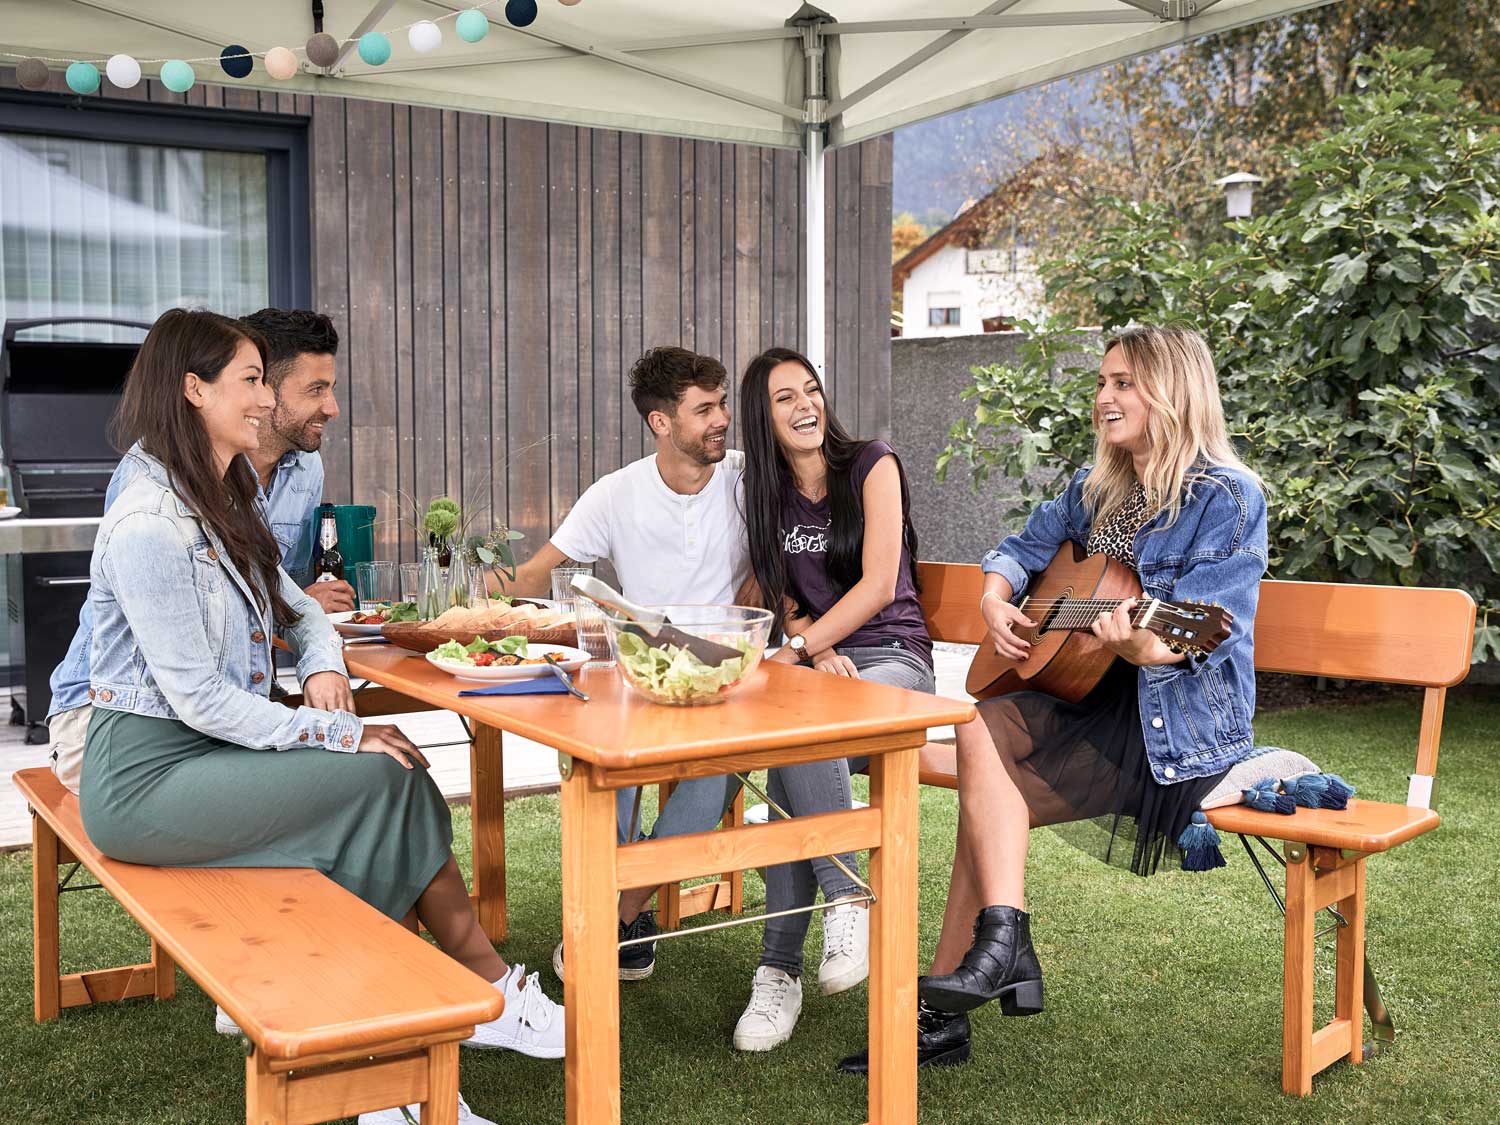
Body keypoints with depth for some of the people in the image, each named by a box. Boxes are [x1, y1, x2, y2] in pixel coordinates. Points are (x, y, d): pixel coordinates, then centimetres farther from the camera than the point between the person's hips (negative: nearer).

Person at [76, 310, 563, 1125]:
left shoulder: (224, 507, 11)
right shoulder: (149, 526, -20)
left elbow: (297, 608, 18)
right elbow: (199, 698, -22)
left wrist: (325, 666, -5)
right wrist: (341, 736, -19)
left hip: (206, 753, 9)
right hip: (147, 775, -9)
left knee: (390, 791, -11)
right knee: (386, 781, -15)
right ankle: (488, 988, 3)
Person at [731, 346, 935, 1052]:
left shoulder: (871, 465, -1)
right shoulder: (768, 493, 13)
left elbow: (878, 584, -10)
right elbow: (784, 599, 13)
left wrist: (797, 649, -17)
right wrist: (817, 652, -9)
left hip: (892, 656, -4)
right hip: (814, 659, 4)